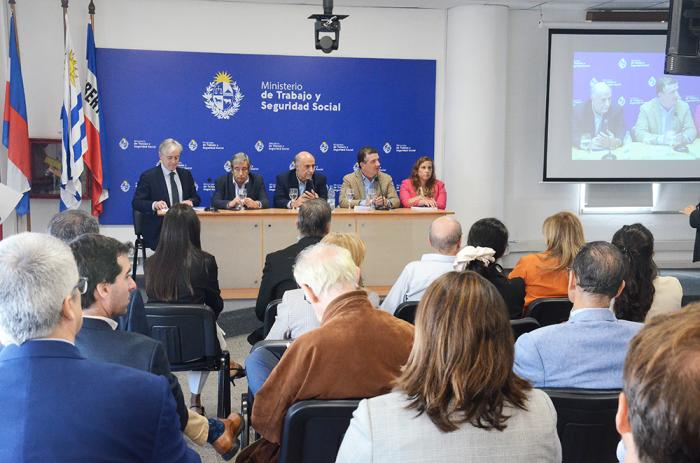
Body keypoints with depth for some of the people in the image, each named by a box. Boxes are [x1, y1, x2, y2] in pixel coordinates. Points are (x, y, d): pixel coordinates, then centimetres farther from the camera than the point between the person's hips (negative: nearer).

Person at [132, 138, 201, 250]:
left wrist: (190, 201, -5)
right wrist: (154, 204, -23)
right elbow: (136, 203, -3)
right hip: (158, 229, -4)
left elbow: (196, 198, 19)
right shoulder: (148, 176, 2)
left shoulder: (186, 174, 16)